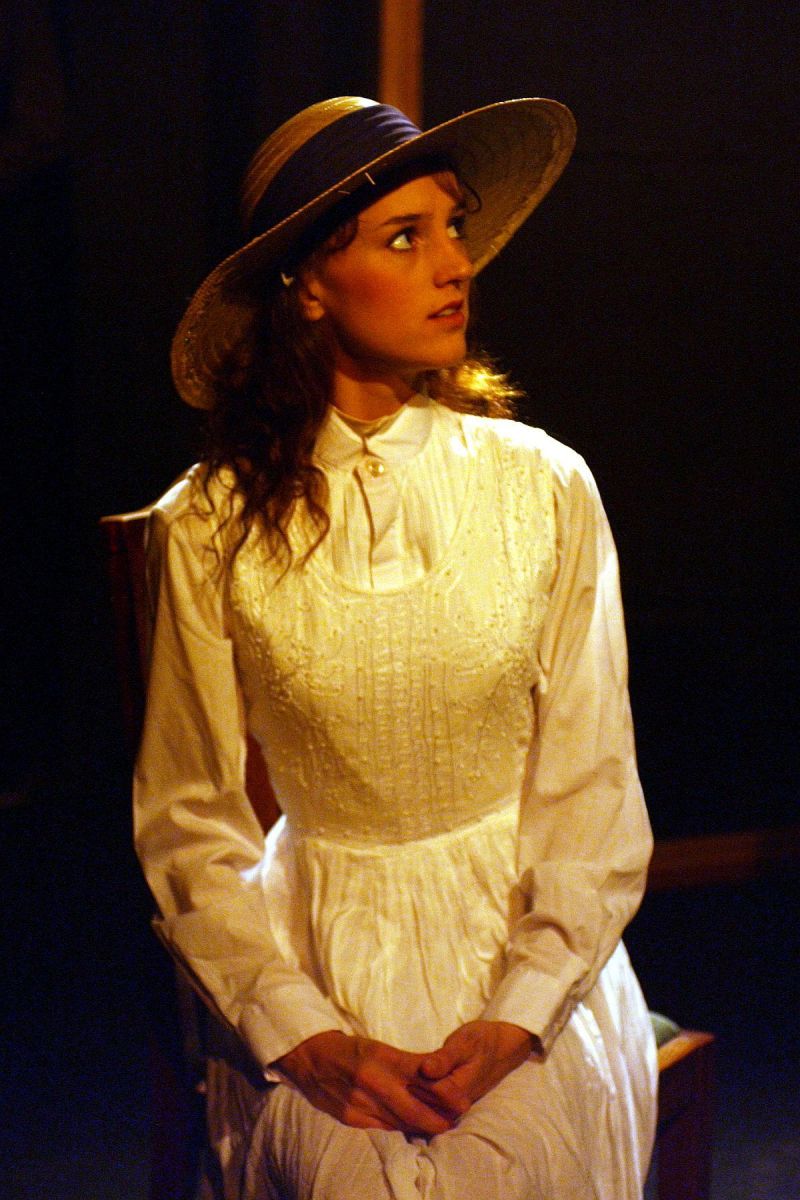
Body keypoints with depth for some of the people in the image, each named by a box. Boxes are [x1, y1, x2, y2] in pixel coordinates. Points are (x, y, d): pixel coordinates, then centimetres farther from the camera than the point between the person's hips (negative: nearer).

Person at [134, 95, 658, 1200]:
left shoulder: (545, 488, -3)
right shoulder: (210, 530, -6)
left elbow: (592, 788, -1)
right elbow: (190, 819, -1)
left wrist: (518, 1021, -12)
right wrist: (307, 1038, -12)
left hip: (529, 939, 1)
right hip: (326, 951, -1)